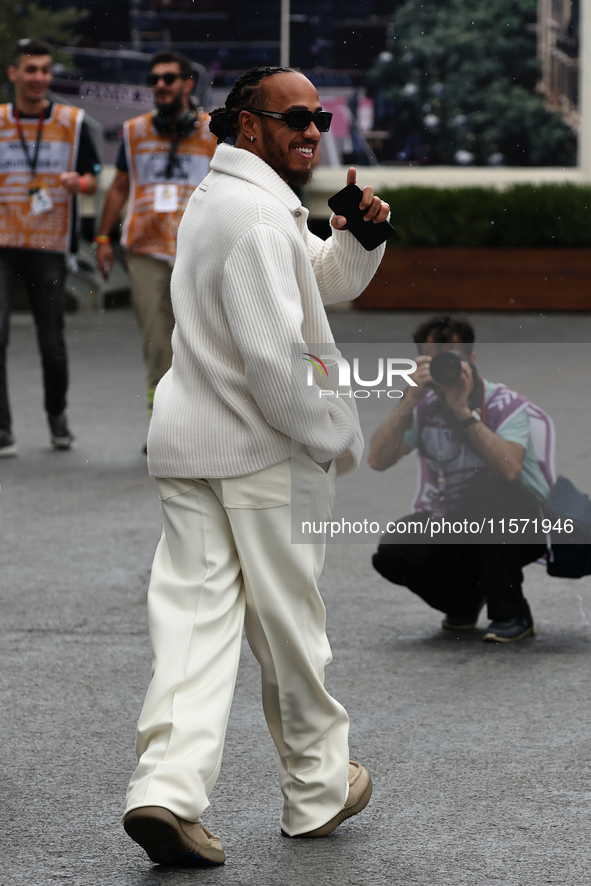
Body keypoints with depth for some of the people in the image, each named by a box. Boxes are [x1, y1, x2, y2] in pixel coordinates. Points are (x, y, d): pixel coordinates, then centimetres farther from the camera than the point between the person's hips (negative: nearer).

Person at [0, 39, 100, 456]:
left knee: (52, 342, 5)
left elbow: (93, 178, 7)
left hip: (49, 246, 0)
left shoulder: (73, 122, 4)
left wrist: (78, 182, -14)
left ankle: (57, 414, 31)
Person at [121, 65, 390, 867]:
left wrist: (360, 234, 3)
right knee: (291, 627, 6)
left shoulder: (223, 198, 16)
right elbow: (275, 354, -25)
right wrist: (338, 438, -15)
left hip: (190, 441, 9)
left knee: (197, 614, 1)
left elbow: (326, 282, 23)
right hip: (264, 450, -9)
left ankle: (167, 788, -11)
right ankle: (317, 790, 21)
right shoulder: (257, 215, -18)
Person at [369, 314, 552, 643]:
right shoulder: (423, 405, -5)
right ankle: (465, 601, 11)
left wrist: (464, 411, -36)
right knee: (393, 552, -23)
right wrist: (409, 402, -28)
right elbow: (378, 460, -19)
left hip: (521, 529, -4)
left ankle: (513, 615, -20)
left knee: (486, 486, -36)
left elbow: (509, 468, -36)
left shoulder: (506, 404, -17)